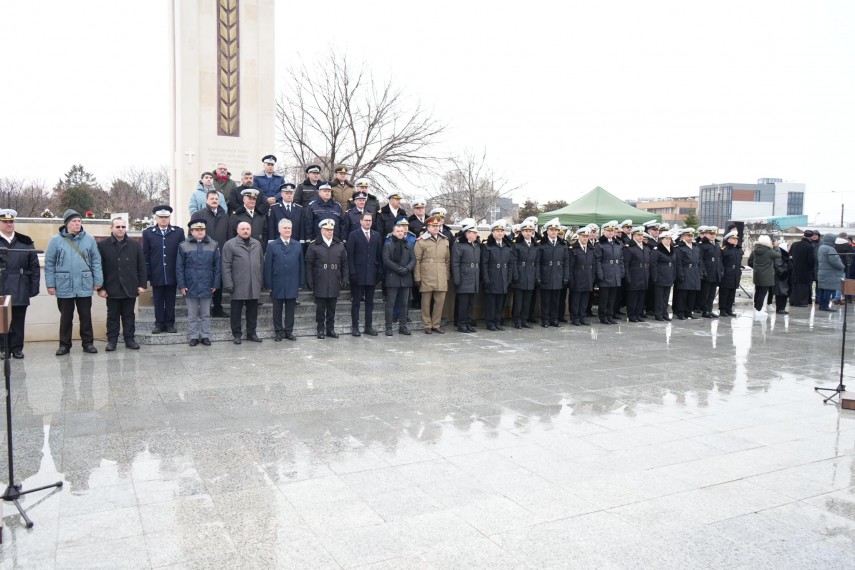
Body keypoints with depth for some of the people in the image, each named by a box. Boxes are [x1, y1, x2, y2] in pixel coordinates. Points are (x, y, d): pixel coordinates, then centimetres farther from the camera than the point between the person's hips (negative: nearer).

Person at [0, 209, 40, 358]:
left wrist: (34, 287, -2)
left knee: (18, 321, 7)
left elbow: (34, 266, 5)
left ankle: (17, 348, 15)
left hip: (20, 290, 1)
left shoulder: (25, 242, 7)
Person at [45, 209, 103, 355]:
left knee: (86, 316, 8)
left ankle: (88, 343, 19)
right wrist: (50, 284, -4)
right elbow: (49, 263, 0)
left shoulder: (89, 239, 1)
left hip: (84, 286, 1)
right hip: (64, 287, -1)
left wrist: (98, 281, -1)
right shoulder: (56, 240, -2)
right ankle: (64, 344, 20)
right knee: (66, 317, 10)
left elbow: (96, 261, 3)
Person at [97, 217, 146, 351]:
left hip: (130, 288, 1)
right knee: (112, 316, 7)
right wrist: (101, 288, -5)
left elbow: (141, 266, 6)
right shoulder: (102, 245, 0)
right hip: (112, 288, -1)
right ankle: (112, 340, 14)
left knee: (129, 315, 9)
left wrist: (142, 284, 0)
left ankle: (130, 339, 16)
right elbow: (99, 268, -1)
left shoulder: (135, 245, 6)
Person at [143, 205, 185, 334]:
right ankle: (159, 324, 17)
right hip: (156, 275, 0)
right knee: (158, 301, 8)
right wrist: (147, 273, -2)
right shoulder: (148, 233, 3)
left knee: (170, 301, 8)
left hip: (172, 274, 0)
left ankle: (170, 324, 17)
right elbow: (145, 255, 3)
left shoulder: (178, 232, 2)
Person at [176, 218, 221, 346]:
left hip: (207, 287, 1)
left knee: (206, 314, 10)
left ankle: (205, 336, 19)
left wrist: (216, 284, -2)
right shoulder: (184, 246, 0)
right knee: (192, 315, 8)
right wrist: (182, 285, -6)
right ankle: (193, 337, 17)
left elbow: (217, 267, 3)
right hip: (190, 287, -1)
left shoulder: (213, 246, 3)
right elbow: (179, 267, 0)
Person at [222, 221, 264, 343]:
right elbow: (226, 266, -6)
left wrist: (261, 280, 12)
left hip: (254, 286, 4)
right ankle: (236, 334, 15)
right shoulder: (230, 244, -2)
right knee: (236, 311, 4)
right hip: (238, 286, -4)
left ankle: (251, 333, 21)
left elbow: (261, 263, 17)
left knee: (253, 311, 10)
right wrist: (228, 284, -12)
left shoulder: (257, 244, 13)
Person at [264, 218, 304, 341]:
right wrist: (268, 285, -6)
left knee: (290, 309, 8)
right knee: (277, 309, 8)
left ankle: (289, 331, 17)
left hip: (292, 285, 2)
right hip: (277, 285, -1)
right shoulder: (272, 245, 0)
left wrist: (301, 283, 2)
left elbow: (301, 265, 6)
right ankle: (278, 331, 17)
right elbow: (268, 266, -2)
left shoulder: (297, 245, 6)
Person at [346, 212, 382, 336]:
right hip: (358, 274, -4)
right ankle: (355, 327, 8)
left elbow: (379, 255, 10)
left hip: (371, 274, 4)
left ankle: (369, 326, 14)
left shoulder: (376, 236, 11)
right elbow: (350, 255, -4)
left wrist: (380, 272, 2)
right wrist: (352, 272, -12)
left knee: (370, 302, 8)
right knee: (356, 302, 2)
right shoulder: (354, 235, 0)